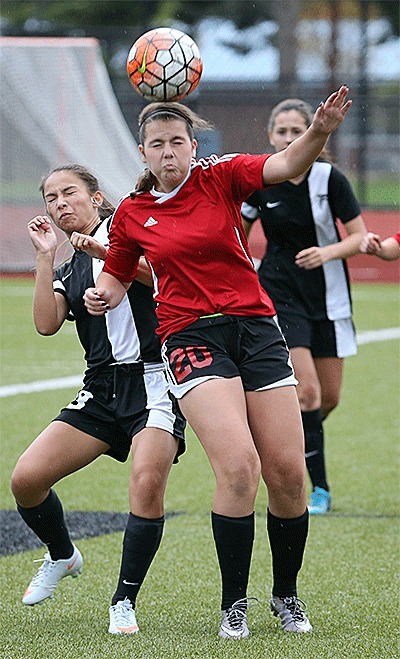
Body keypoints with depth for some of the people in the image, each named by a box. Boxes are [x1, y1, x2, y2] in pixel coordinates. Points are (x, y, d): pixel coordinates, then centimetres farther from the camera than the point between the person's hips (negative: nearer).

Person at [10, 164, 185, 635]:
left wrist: (106, 252, -18)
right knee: (26, 479, -8)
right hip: (102, 387, 5)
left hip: (153, 379, -5)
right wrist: (45, 257, 1)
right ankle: (62, 557, 21)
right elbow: (46, 324, 1)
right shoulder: (68, 273, 20)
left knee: (147, 480, -26)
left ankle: (124, 603, -13)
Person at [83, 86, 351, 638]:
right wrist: (102, 295, -2)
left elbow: (287, 165, -15)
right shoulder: (132, 214, 7)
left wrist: (320, 132, -36)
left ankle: (286, 595, 20)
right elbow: (117, 276, 22)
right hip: (191, 339, -1)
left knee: (288, 471, -2)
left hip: (256, 328, 1)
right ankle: (234, 603, -7)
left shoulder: (221, 177, 2)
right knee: (238, 467, -21)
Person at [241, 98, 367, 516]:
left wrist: (327, 252, -24)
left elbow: (360, 236, -7)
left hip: (327, 296, 1)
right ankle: (318, 487, -8)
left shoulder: (330, 179, -10)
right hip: (279, 294, -1)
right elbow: (238, 235, 9)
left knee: (329, 398, 7)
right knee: (306, 391, -16)